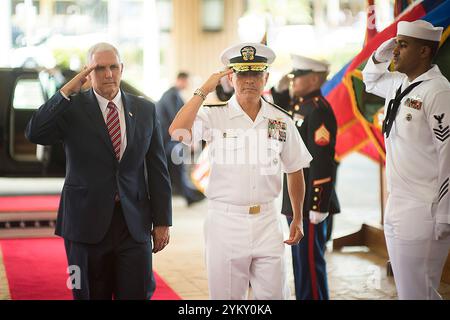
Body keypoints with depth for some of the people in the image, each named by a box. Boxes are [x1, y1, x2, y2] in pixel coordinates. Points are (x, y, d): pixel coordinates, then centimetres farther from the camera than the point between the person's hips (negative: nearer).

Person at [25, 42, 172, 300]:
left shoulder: (145, 110, 7)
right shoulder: (73, 108, 0)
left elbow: (158, 169, 8)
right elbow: (36, 134, -17)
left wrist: (162, 221, 5)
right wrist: (67, 91, -16)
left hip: (134, 223, 2)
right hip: (87, 223, -1)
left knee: (137, 294, 1)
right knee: (91, 295, 7)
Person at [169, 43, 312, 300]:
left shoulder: (281, 121, 5)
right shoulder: (215, 116, -3)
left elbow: (295, 171, 14)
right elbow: (177, 132, -21)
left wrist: (298, 219, 13)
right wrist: (204, 90, -15)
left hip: (266, 221, 2)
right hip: (225, 220, -2)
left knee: (274, 294, 6)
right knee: (226, 296, 7)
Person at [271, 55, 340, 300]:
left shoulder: (319, 110, -17)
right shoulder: (296, 104, 12)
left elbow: (322, 160, -21)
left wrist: (318, 206, -22)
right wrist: (280, 90, 9)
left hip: (310, 202, -10)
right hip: (295, 201, 10)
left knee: (310, 261, -3)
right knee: (300, 259, 17)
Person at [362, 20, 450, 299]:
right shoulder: (399, 84, 11)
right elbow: (371, 80, 35)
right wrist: (379, 57, 13)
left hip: (422, 212, -9)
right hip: (397, 208, 9)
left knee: (417, 293, -6)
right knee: (405, 289, 14)